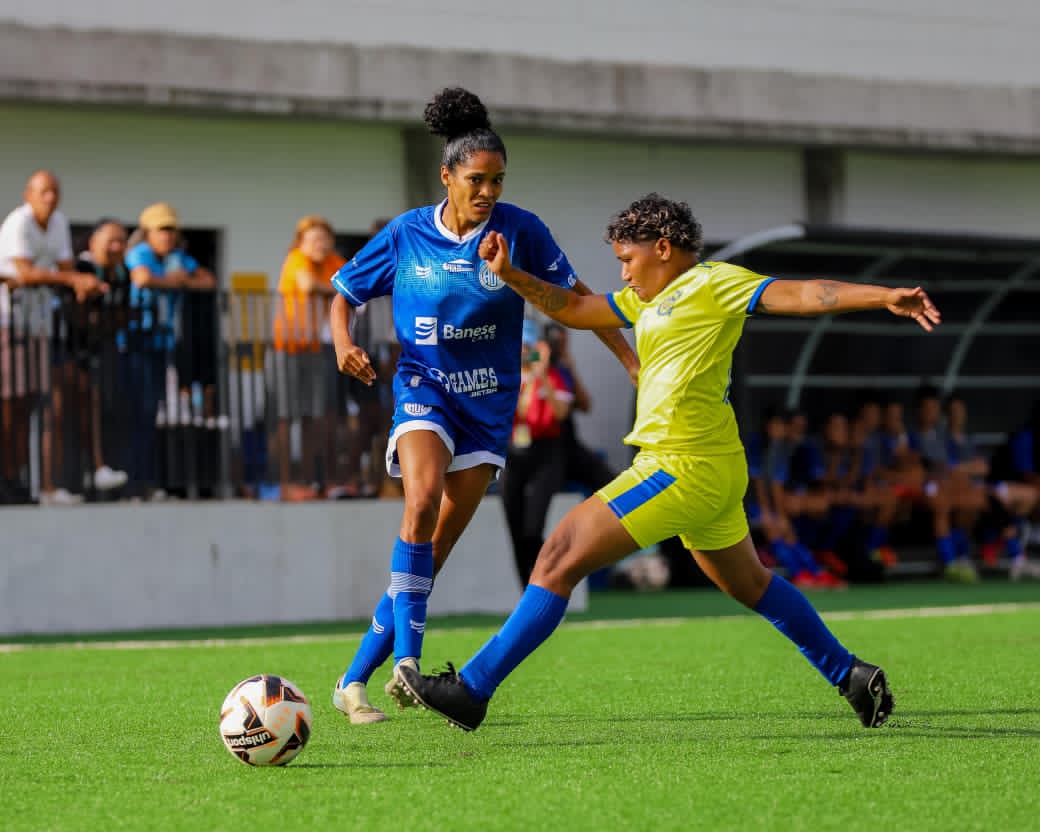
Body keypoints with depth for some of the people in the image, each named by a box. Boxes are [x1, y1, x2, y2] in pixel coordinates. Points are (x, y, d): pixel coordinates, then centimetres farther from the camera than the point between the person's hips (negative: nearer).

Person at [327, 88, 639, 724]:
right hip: (424, 387, -1)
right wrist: (344, 343, -11)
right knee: (422, 499, -30)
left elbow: (575, 297, 3)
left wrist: (636, 363, -1)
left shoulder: (520, 230, -5)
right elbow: (345, 295, 9)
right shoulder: (407, 235, -3)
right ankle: (407, 659, -31)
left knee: (434, 551, -2)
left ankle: (355, 681, 7)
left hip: (488, 404, 1)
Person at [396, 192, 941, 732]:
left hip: (681, 467, -11)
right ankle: (852, 677, 33)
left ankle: (471, 690, -10)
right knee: (748, 584, 24)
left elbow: (799, 295, -14)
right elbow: (573, 310, 26)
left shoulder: (713, 283, -6)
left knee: (561, 556, -10)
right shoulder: (649, 299, 20)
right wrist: (509, 274, 15)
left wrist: (884, 297, -24)